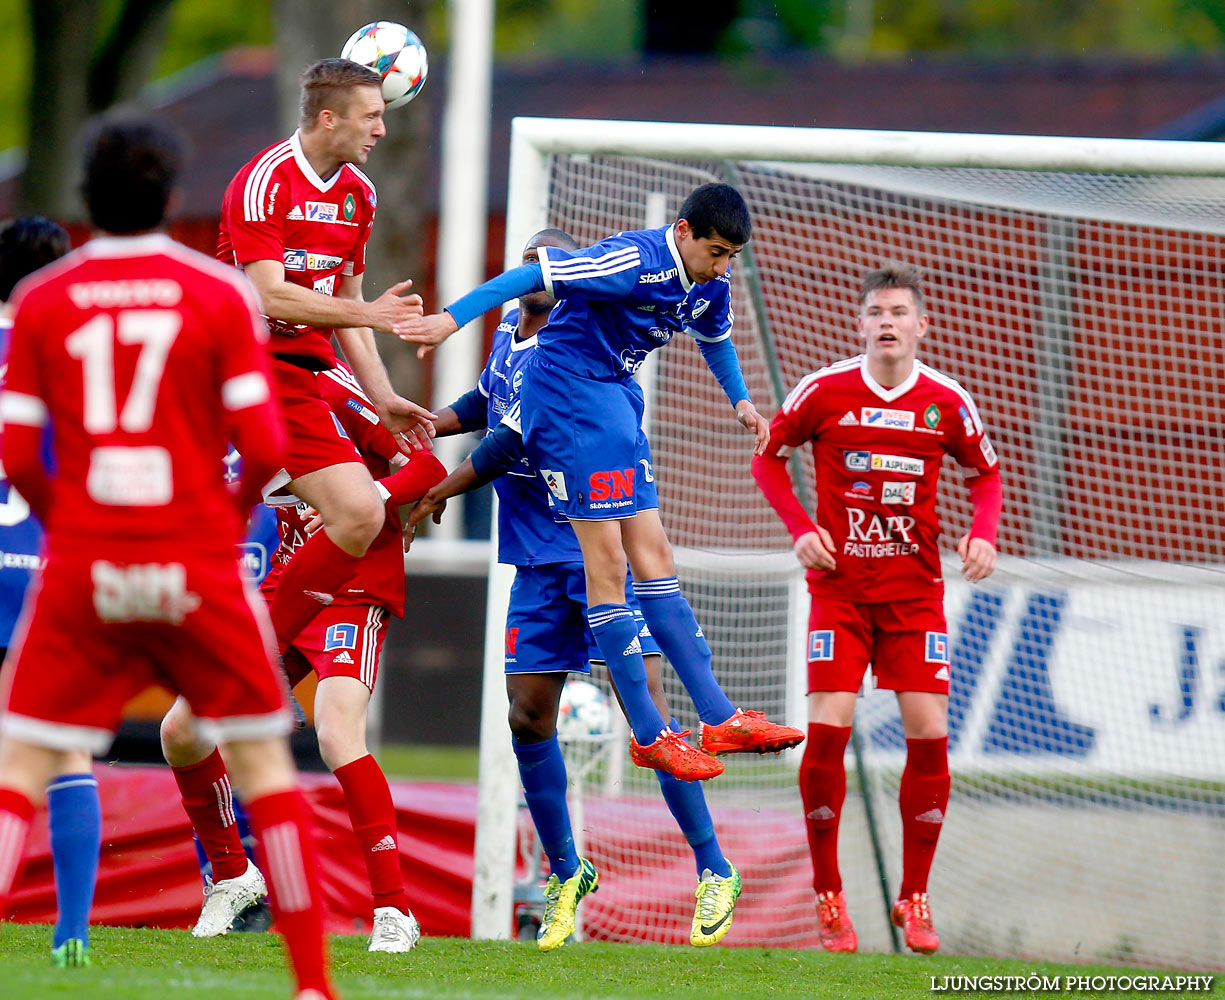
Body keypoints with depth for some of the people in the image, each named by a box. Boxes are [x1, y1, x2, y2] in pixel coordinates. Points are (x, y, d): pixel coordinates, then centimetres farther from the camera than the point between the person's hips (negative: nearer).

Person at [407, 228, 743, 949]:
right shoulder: (509, 332, 10)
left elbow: (512, 445, -18)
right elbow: (488, 402, 30)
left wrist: (435, 495, -6)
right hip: (539, 561, 8)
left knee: (646, 708, -11)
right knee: (529, 717, 4)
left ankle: (715, 870, -3)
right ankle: (565, 873, 20)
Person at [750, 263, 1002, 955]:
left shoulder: (948, 403, -1)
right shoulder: (824, 391, -4)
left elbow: (986, 473, 15)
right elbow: (769, 457, 9)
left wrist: (984, 535, -3)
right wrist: (801, 528, -5)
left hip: (915, 589, 1)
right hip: (839, 586, -1)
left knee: (929, 735, -6)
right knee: (827, 730, -13)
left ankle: (915, 900, 7)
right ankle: (828, 898, 0)